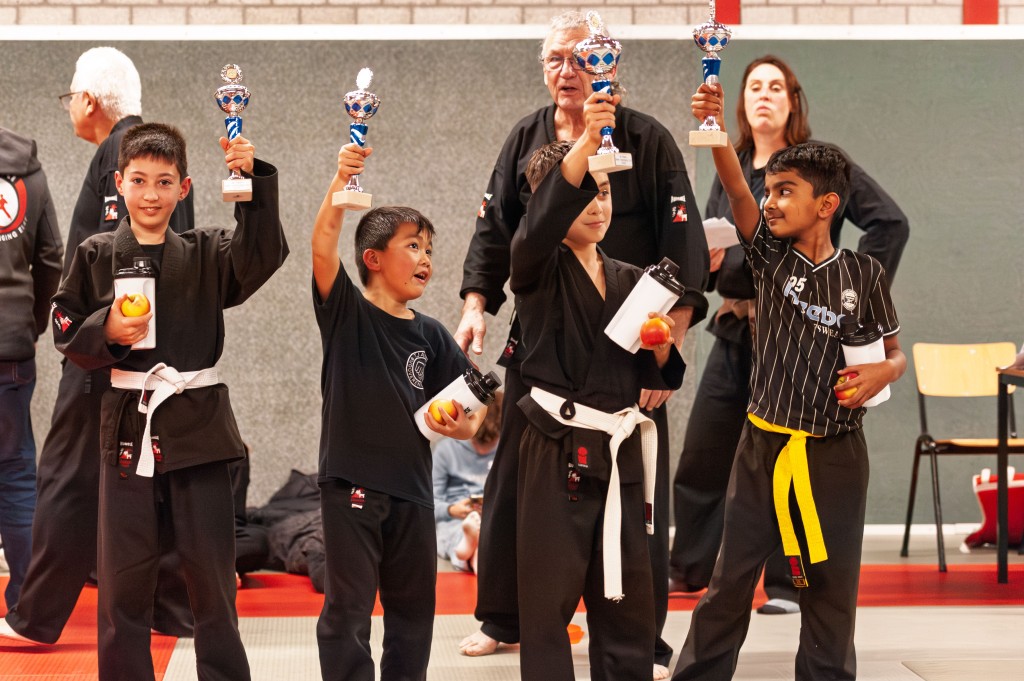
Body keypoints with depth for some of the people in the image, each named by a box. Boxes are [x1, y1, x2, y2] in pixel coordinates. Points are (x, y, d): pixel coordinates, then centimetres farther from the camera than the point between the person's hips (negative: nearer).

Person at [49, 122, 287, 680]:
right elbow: (66, 331, 5)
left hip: (198, 425, 0)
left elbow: (262, 255, -13)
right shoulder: (97, 255, 4)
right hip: (127, 422, 0)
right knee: (124, 576, 6)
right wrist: (106, 331, -14)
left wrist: (253, 181, -22)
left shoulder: (207, 254, 4)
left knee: (211, 572, 4)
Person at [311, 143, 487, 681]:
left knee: (413, 605, 13)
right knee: (348, 606, 0)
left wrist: (466, 426, -10)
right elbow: (323, 248, -22)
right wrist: (341, 182, -35)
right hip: (352, 480, -5)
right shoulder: (347, 313, -6)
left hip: (411, 481, 5)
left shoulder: (429, 336, 7)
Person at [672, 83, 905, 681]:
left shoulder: (864, 273, -1)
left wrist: (886, 372, -15)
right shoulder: (771, 254, -1)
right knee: (731, 577, 3)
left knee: (832, 584, 7)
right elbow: (738, 190, -18)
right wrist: (715, 131, -35)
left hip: (836, 451, 0)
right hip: (765, 444, 0)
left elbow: (897, 352, 9)